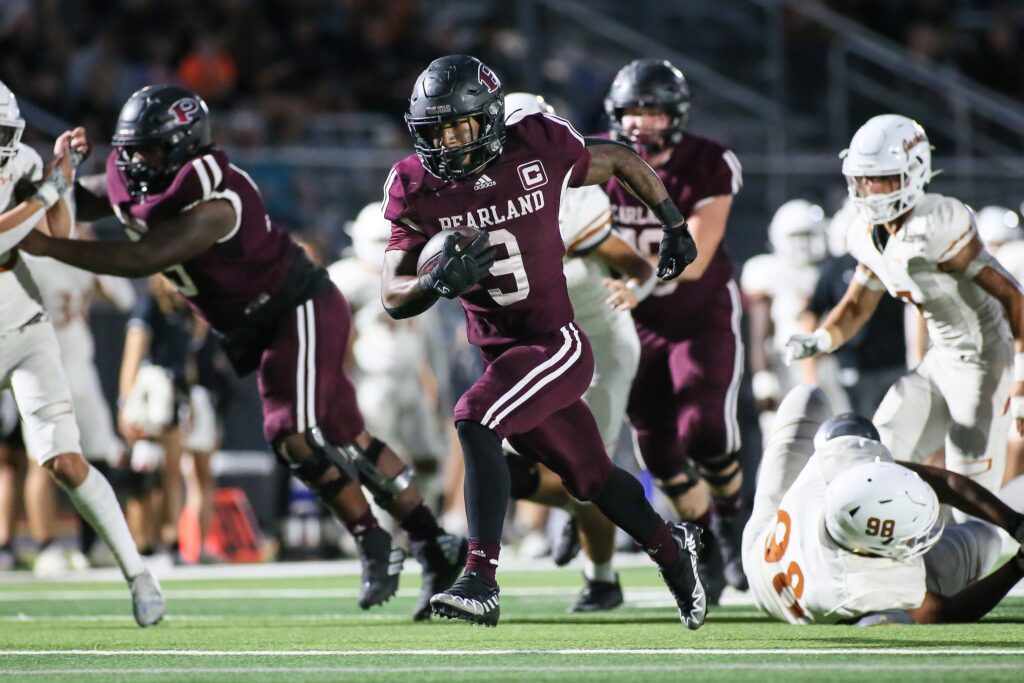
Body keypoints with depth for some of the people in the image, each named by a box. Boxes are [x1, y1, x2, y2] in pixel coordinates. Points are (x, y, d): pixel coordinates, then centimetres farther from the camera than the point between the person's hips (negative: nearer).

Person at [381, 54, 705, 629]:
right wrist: (440, 281, -28)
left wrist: (675, 226, 18)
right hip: (499, 353, 5)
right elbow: (394, 296, -6)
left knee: (475, 420, -28)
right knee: (591, 477, 18)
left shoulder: (539, 148, -12)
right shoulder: (417, 188, -5)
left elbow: (622, 162, 7)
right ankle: (675, 552, 44)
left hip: (557, 344, -5)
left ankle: (481, 581, -29)